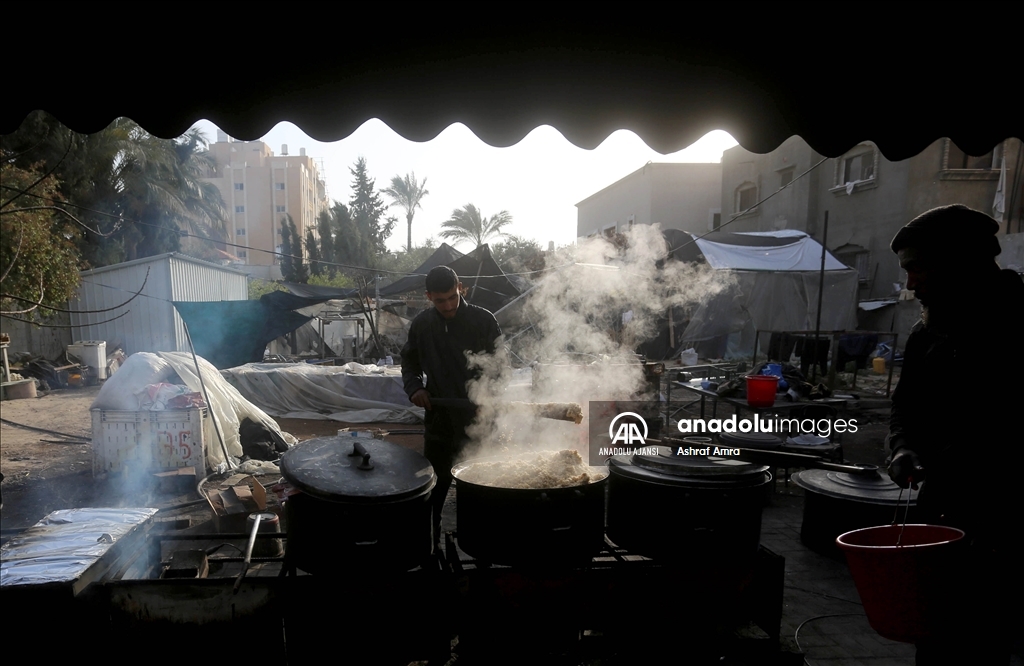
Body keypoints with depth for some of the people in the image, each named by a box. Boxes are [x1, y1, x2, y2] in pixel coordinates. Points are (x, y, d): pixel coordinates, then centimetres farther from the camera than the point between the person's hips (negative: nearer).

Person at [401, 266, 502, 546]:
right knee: (434, 483, 17)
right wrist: (414, 387, -3)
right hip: (439, 418, 3)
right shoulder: (422, 324, 1)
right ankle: (429, 538, 34)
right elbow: (409, 361, 15)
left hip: (480, 419, -3)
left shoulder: (484, 321, -9)